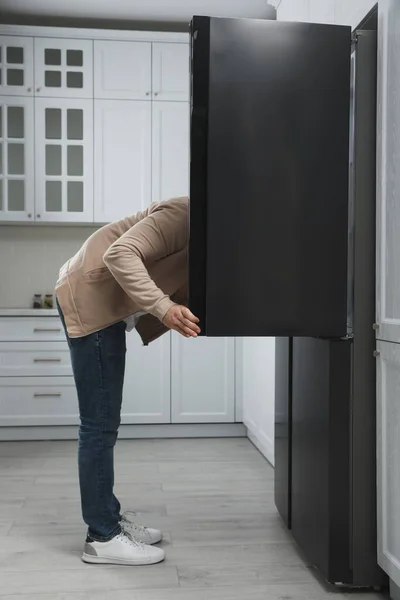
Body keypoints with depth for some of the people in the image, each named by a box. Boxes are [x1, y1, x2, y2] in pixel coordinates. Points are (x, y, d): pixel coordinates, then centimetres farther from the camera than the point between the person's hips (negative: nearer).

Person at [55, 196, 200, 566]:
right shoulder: (184, 215, -20)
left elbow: (179, 292, 3)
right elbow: (121, 254, -31)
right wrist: (163, 308, -36)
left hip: (107, 304, 10)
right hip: (88, 300, -10)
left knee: (103, 423, 14)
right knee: (99, 424, -6)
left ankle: (109, 517, 24)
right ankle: (102, 537, 3)